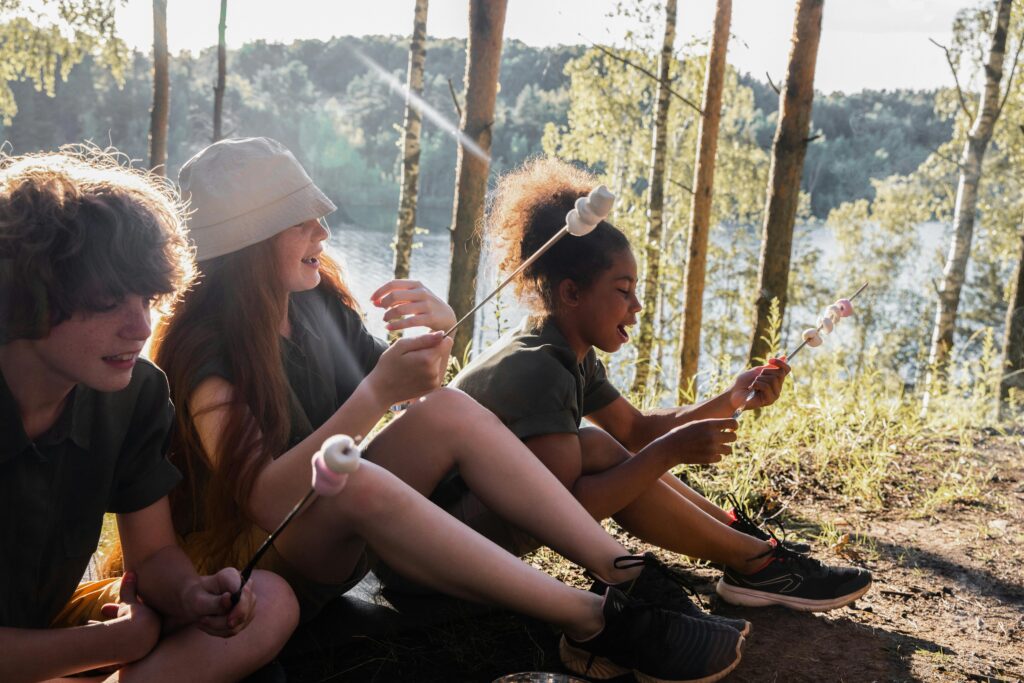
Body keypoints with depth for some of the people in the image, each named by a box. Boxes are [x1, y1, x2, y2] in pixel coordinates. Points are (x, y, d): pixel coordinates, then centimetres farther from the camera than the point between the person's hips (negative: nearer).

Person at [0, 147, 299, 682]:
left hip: (54, 622, 7)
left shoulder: (138, 392, -8)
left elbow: (153, 553, 1)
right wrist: (121, 640, -15)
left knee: (270, 603, -12)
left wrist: (189, 595, -22)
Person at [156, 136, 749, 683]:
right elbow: (267, 499, -33)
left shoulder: (315, 297, 0)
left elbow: (412, 387, 9)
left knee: (450, 410, -17)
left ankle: (623, 572, -21)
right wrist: (377, 393, -39)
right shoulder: (205, 345, -21)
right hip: (250, 563, -7)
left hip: (339, 539, 7)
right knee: (357, 480, -38)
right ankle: (595, 624, -35)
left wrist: (439, 332, -13)